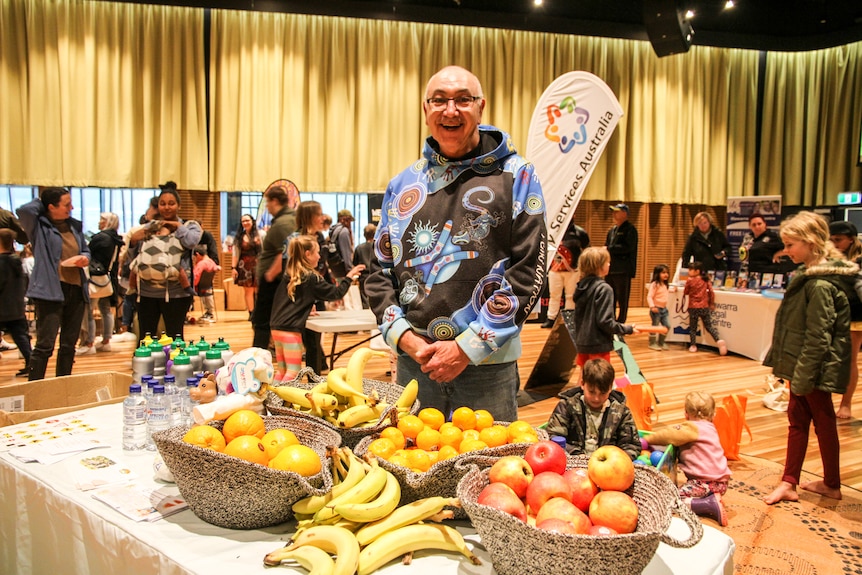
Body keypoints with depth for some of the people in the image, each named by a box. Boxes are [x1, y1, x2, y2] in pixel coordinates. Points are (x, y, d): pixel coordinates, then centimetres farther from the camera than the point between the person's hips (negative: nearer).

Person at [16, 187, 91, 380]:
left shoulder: (74, 225, 14)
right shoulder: (39, 226, -3)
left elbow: (85, 249, 27)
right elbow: (23, 210, -23)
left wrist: (85, 258, 3)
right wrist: (40, 202, -2)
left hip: (76, 290, 6)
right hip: (50, 292, -6)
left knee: (69, 345, 12)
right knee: (45, 345, -9)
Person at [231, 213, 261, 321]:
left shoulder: (259, 234, 5)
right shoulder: (239, 237, 7)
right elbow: (235, 253, 4)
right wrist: (234, 267, -3)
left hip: (257, 264, -1)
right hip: (245, 266, 1)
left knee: (258, 290, -5)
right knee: (248, 290, 1)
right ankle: (251, 313, 5)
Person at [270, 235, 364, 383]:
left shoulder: (288, 274, 10)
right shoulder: (311, 278, -10)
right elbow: (336, 293, -5)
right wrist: (349, 277, 6)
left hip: (277, 327, 8)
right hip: (291, 329, -8)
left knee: (281, 370, 17)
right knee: (293, 372, -3)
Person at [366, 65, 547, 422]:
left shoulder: (516, 177, -1)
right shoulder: (403, 184, 10)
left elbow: (529, 270, -7)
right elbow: (380, 269, 10)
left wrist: (468, 347, -13)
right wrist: (404, 336, -6)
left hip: (488, 364, -3)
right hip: (412, 360, 3)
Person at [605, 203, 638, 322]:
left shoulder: (630, 229, -5)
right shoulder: (612, 230, 20)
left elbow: (628, 247, -18)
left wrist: (610, 248, -16)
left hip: (623, 271, -8)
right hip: (610, 270, 8)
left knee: (622, 299, -3)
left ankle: (621, 322, 3)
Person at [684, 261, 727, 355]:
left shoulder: (690, 281, -8)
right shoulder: (706, 280, 2)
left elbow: (685, 292, 3)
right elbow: (711, 292, 1)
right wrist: (712, 303, 12)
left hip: (693, 307, -3)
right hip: (705, 307, 3)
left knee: (692, 327, 9)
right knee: (709, 326, 9)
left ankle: (693, 346, 12)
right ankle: (719, 340, -9)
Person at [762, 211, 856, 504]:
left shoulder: (821, 285, -23)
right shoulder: (808, 276, 8)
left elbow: (817, 338, -23)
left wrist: (803, 377, -20)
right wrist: (786, 365, 17)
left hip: (816, 368, -9)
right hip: (801, 365, 9)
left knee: (823, 422, 7)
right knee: (797, 420, 12)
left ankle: (832, 485, 25)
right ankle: (789, 483, 19)